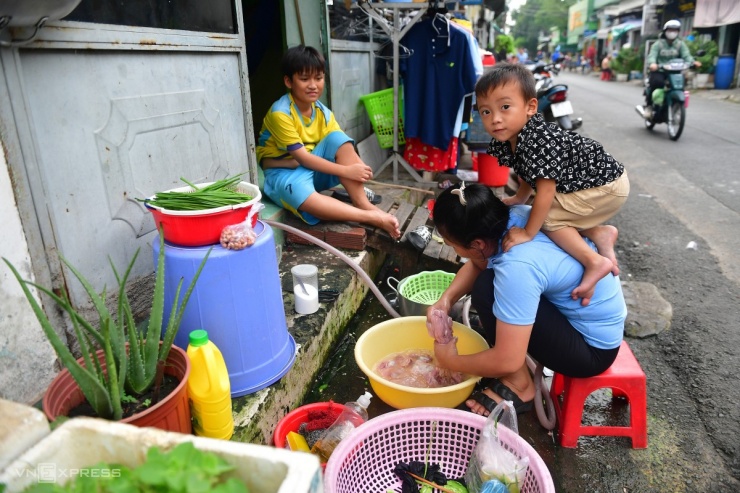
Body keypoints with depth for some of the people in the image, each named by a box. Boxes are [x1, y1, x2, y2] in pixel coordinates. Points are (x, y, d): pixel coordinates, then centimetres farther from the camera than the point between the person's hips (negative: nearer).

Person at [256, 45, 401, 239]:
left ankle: (363, 203, -24)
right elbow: (303, 158, -25)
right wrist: (347, 171, -29)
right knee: (303, 197, -41)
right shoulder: (280, 113, -22)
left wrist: (358, 163, -34)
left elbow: (340, 146, -10)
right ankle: (373, 217, -38)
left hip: (313, 167, 6)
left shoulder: (322, 112, -3)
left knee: (339, 138, -21)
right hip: (283, 172, -6)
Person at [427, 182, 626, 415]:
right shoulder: (513, 215, -11)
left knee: (486, 289, -22)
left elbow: (507, 362, -30)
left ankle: (518, 387, -5)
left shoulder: (517, 268, -34)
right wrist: (446, 299, -7)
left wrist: (450, 361, -13)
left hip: (593, 346, -8)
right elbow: (476, 264, 7)